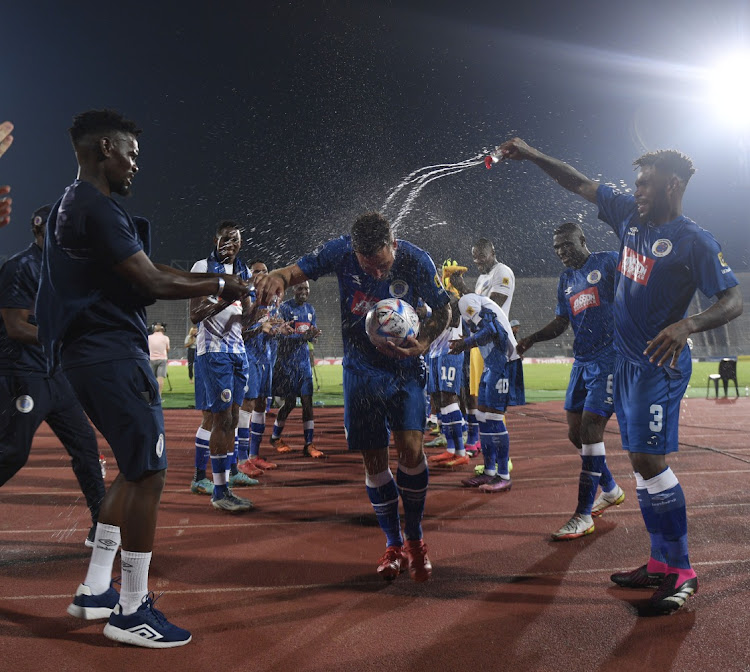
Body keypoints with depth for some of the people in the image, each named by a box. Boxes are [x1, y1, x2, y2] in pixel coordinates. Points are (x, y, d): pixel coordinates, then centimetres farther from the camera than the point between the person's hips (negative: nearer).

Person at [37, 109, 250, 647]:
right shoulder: (97, 208, -15)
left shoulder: (72, 206, 18)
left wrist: (210, 280, 14)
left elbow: (143, 273, 18)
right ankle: (132, 611, 5)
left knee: (136, 470, 18)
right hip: (111, 354, -11)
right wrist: (218, 286, -5)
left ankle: (95, 590, 25)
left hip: (90, 354, 11)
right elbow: (152, 284, -18)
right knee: (149, 473, -4)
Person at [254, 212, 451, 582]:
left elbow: (443, 310, -4)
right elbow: (300, 269, -10)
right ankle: (393, 545, 22)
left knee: (410, 449, -17)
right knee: (374, 461, 3)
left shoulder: (416, 260, -17)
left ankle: (415, 540, 6)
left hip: (404, 367, -1)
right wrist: (277, 276, -35)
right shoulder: (341, 250, -15)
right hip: (361, 369, 2)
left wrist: (422, 344, -23)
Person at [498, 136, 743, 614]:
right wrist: (533, 155, 15)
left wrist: (688, 325, -33)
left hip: (659, 364, -8)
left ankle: (682, 571, 1)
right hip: (626, 360, 8)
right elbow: (582, 185, 17)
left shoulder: (695, 241, -13)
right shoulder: (630, 215, 7)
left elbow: (734, 301, -16)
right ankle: (662, 565, 18)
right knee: (642, 461, 9)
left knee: (649, 460, -11)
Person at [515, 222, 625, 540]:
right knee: (576, 433, 9)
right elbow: (560, 323, 20)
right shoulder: (566, 279, 17)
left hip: (609, 359, -8)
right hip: (582, 361, 8)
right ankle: (610, 490, 32)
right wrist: (532, 338, 4)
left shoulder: (608, 261, -3)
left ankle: (583, 515, -6)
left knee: (590, 430, -13)